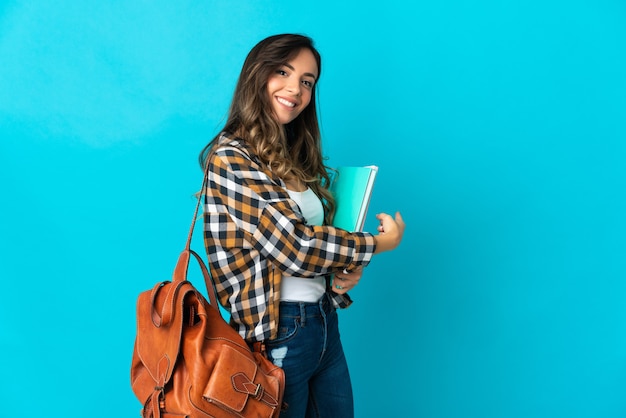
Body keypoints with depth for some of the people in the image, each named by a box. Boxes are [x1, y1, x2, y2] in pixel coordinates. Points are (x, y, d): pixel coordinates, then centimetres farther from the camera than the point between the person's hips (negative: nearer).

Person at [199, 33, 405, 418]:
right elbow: (292, 245, -22)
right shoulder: (230, 158, -15)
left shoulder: (295, 156, 10)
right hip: (278, 334, -7)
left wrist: (342, 272, -4)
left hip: (325, 322, 8)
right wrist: (381, 243, -9)